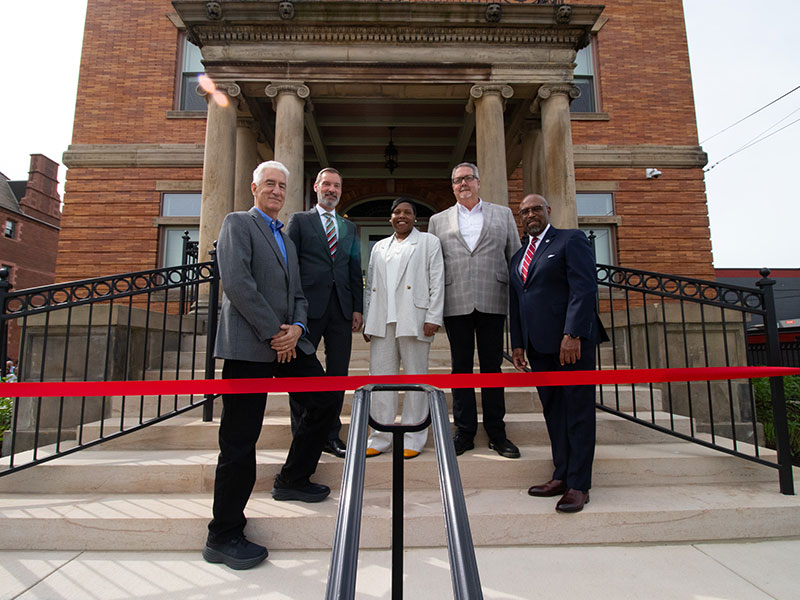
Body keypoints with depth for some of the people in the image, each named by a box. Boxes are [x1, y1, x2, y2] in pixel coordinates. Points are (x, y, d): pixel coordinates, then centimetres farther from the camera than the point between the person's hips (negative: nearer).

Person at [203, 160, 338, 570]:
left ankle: (292, 481, 29)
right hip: (248, 345, -8)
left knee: (324, 401, 8)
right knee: (240, 440, -2)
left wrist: (296, 328, -2)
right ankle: (223, 536, 13)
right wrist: (274, 332, -14)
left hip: (288, 341, 8)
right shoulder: (238, 224, 1)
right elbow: (236, 283, -14)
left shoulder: (286, 239, 25)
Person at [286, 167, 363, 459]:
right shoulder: (299, 220, 8)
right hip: (309, 306, -3)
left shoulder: (349, 227, 19)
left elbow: (355, 270, 15)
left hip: (341, 308, 4)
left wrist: (357, 308, 7)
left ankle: (331, 435, 17)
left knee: (338, 372, 5)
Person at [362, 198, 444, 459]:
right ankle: (380, 438, 14)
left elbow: (437, 282, 0)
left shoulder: (429, 242, 9)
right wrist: (367, 320, 11)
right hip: (382, 321, 4)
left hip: (413, 320, -4)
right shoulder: (379, 247, 21)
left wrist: (433, 317, -10)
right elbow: (370, 285, 19)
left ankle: (412, 439, 12)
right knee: (380, 377, 4)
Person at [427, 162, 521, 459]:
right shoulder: (438, 221, 14)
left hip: (492, 302, 0)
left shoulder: (503, 214, 14)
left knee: (492, 367, 5)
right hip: (455, 305, 1)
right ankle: (464, 432, 16)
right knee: (461, 368, 5)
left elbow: (516, 258, 11)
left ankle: (496, 433, 17)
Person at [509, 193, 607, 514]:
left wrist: (572, 334, -20)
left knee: (577, 410, -1)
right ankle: (562, 475, 18)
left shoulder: (571, 239, 1)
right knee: (553, 412, 9)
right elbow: (515, 304, 21)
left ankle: (579, 484, 6)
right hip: (539, 345, 7)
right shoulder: (518, 257, 21)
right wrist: (517, 344, 13)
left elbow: (584, 288, -11)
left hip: (571, 341, -6)